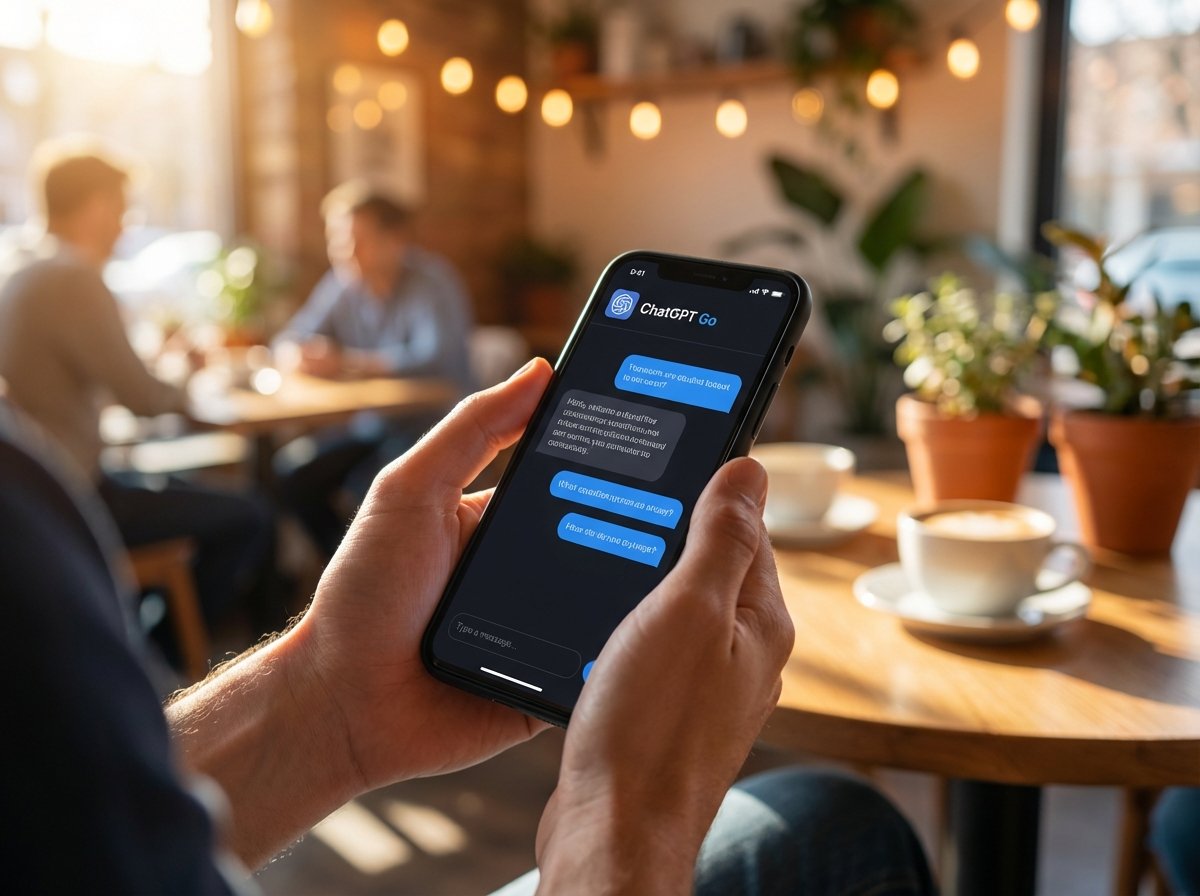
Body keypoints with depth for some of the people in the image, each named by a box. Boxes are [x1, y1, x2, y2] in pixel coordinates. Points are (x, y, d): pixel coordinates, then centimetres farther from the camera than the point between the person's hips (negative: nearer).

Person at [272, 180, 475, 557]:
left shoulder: (432, 281, -15)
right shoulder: (342, 283, 5)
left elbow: (436, 357, -30)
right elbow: (291, 338, 11)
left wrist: (349, 362, -34)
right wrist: (295, 353, -15)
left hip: (435, 427, -7)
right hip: (372, 425, 7)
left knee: (370, 482, -29)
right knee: (293, 473, -8)